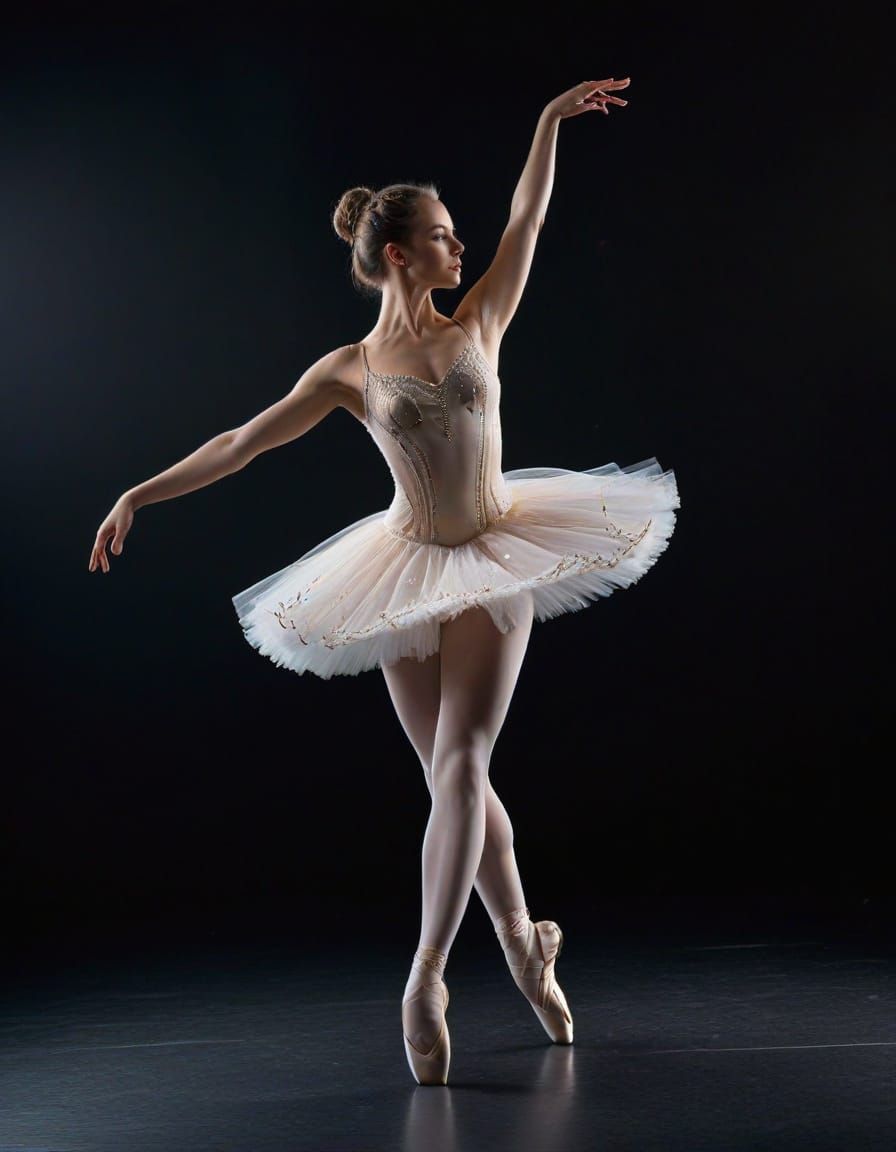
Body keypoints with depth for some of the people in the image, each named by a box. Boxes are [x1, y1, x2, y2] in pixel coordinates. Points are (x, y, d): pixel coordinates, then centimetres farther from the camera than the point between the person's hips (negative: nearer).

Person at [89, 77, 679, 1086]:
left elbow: (527, 221, 1)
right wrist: (142, 492, -7)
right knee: (458, 781, 7)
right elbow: (245, 441, -3)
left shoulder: (478, 325, 4)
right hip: (410, 575, 0)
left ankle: (424, 980, -13)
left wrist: (551, 122, -5)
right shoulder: (350, 370, -1)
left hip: (496, 565, 0)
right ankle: (524, 944, 26)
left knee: (460, 764, -12)